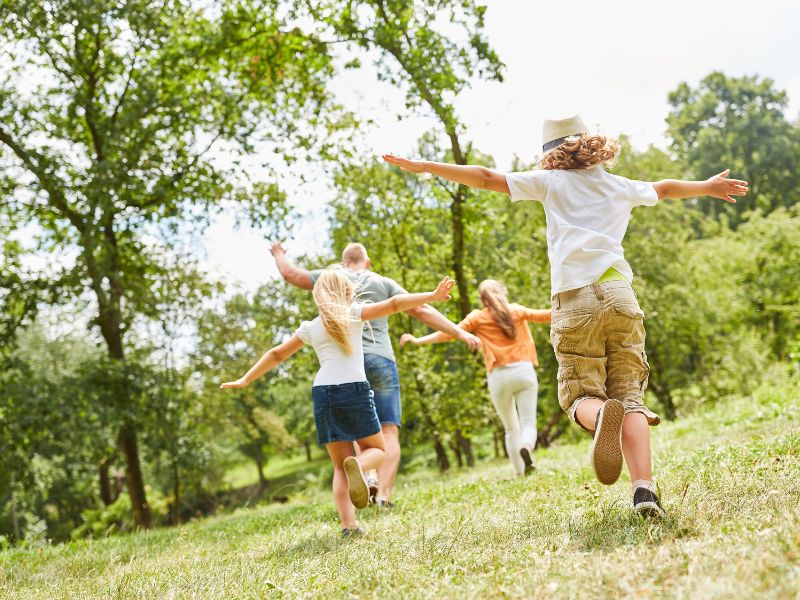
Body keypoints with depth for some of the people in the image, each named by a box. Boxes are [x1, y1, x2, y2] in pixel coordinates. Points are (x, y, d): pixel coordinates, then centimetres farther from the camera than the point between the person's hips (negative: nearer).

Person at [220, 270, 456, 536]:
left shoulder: (310, 327, 16)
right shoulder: (354, 313, 7)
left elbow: (276, 354, 22)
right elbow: (394, 304, -3)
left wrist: (245, 380, 30)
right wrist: (432, 296, -5)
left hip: (323, 393, 3)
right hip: (354, 389, -3)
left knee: (340, 467, 11)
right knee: (376, 448, 15)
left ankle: (348, 524, -6)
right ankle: (358, 464, -20)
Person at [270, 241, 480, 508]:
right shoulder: (384, 283, 12)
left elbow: (290, 273, 17)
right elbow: (421, 310, 7)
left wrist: (279, 254, 39)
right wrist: (459, 332, 9)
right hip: (381, 361, -1)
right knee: (389, 431, -2)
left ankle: (368, 474, -13)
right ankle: (384, 493, -15)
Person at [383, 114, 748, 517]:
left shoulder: (551, 181, 13)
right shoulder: (622, 187, 22)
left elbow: (486, 178, 11)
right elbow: (665, 188, 42)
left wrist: (423, 166, 17)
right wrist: (709, 186, 62)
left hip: (575, 301, -2)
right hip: (619, 295, 2)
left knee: (581, 394, 5)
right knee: (630, 396, 3)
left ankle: (602, 414, -33)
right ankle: (644, 490, -17)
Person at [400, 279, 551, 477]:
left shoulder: (478, 317, 8)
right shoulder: (517, 310, 11)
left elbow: (449, 333, 2)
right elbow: (544, 315, 16)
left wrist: (419, 340, 5)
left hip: (499, 376, 0)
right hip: (524, 371, 0)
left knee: (511, 428, 14)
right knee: (528, 423, -2)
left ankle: (520, 473, 9)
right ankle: (526, 447, -34)